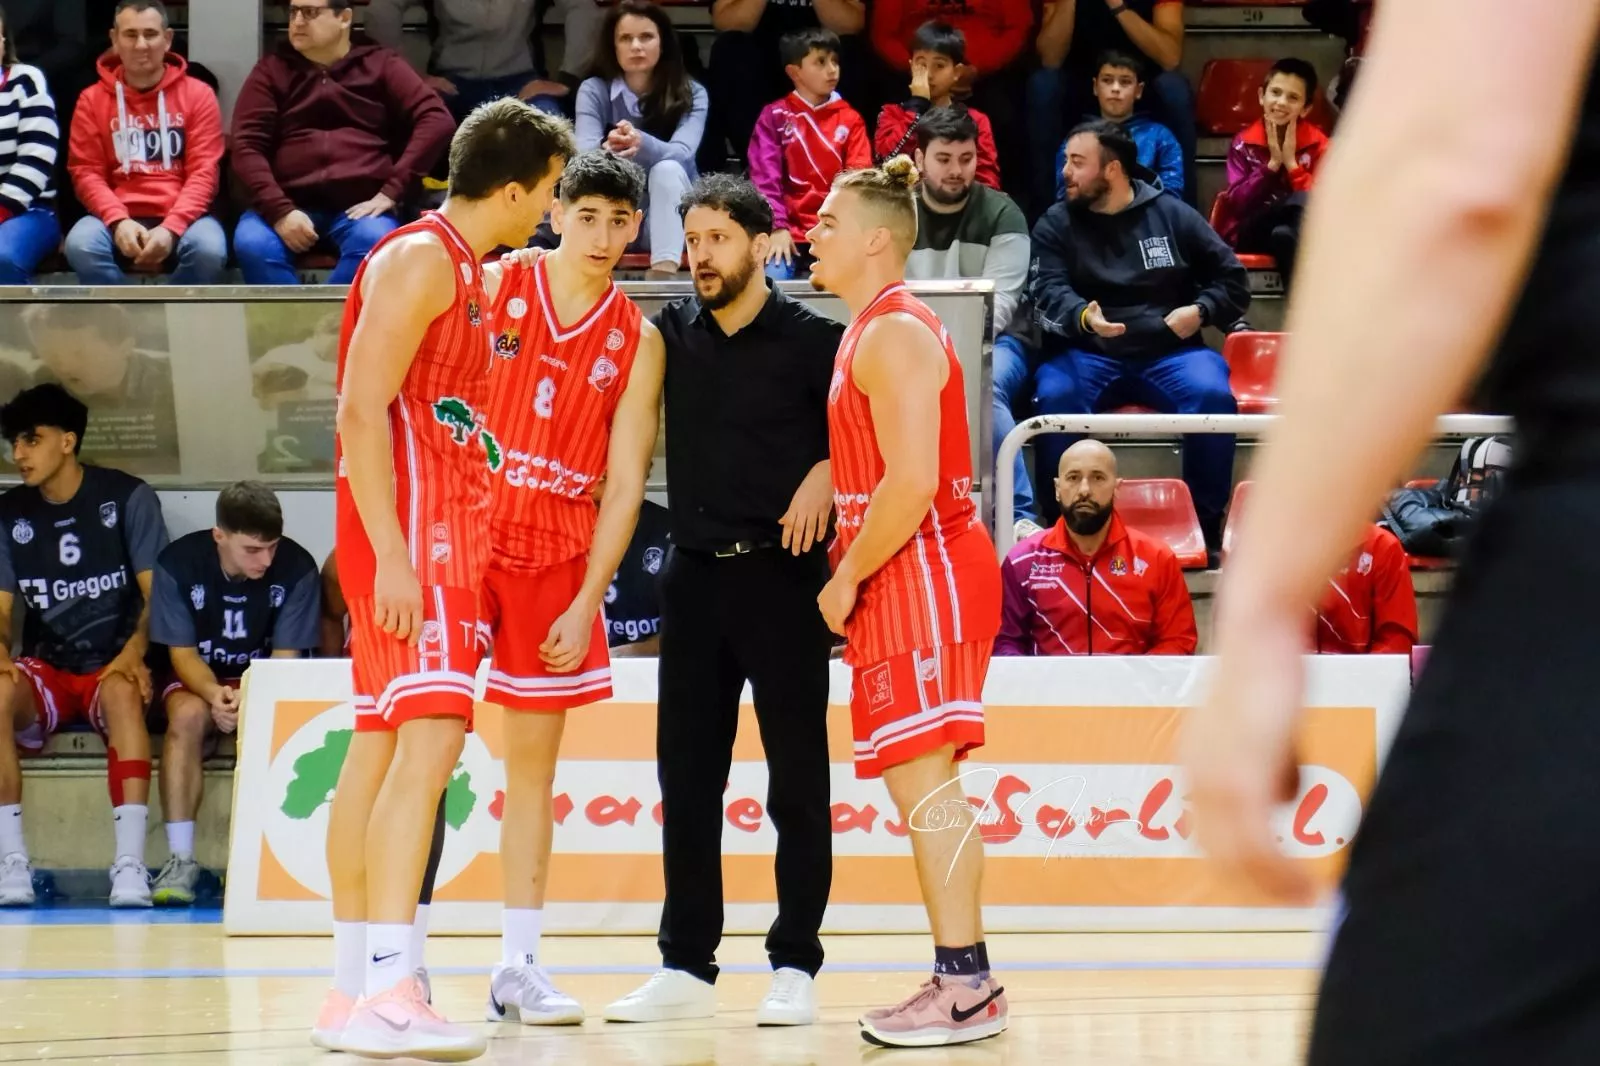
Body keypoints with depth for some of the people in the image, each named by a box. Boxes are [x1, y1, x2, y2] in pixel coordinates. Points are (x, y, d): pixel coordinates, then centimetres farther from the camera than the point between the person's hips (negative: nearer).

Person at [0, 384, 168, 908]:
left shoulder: (127, 497, 0)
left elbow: (157, 592, -4)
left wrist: (135, 650, -24)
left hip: (111, 665, -3)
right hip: (45, 668, 3)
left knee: (123, 692, -39)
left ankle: (130, 863, -45)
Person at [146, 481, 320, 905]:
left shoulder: (296, 568, -17)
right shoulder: (178, 563, -16)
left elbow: (285, 658, -15)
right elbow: (183, 653, -12)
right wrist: (216, 695, -34)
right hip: (199, 679, 0)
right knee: (188, 715, -34)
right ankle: (180, 858, -34)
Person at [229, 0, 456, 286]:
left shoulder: (380, 65, 12)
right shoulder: (272, 70, 15)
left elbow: (437, 120, 1)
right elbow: (247, 147, 5)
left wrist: (391, 192, -10)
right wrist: (280, 211, -13)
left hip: (359, 206, -1)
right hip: (289, 206, 1)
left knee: (374, 241, -36)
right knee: (252, 245, -33)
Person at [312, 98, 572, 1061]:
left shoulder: (463, 268, 18)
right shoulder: (422, 258, -12)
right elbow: (362, 409, -20)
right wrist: (391, 553, -25)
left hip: (435, 536, 11)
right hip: (409, 534, -11)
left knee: (380, 748, 11)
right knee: (428, 742, -18)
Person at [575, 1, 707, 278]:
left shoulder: (691, 93, -6)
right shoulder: (594, 91, -3)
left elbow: (682, 153, -24)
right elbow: (584, 152, -20)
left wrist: (641, 143, -47)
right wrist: (609, 149, -45)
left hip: (671, 213, -1)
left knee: (666, 169, -32)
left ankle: (664, 274, -47)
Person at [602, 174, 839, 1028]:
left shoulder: (812, 339, -5)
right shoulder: (672, 333, 7)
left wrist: (827, 470, -17)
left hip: (782, 574, -5)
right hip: (694, 573, 5)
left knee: (796, 778, 1)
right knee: (686, 775, 7)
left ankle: (794, 966, 7)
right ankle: (686, 965, 14)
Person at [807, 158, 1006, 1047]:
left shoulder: (895, 334, -14)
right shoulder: (875, 330, 18)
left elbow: (911, 481, -22)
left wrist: (847, 579, -14)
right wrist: (854, 569, 14)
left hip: (923, 571, -10)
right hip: (905, 578, 10)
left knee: (924, 777, -11)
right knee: (920, 782, 10)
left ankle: (966, 985, -12)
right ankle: (961, 980, 12)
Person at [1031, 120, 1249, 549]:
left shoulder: (1172, 215, 9)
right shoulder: (1055, 225, 8)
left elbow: (1234, 280, 15)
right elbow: (1049, 293, -8)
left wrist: (1200, 311, -5)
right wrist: (1083, 317, -30)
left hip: (1168, 353, 0)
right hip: (1086, 354, 0)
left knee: (1213, 395, -30)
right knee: (1055, 395, -33)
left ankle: (1207, 526, -19)